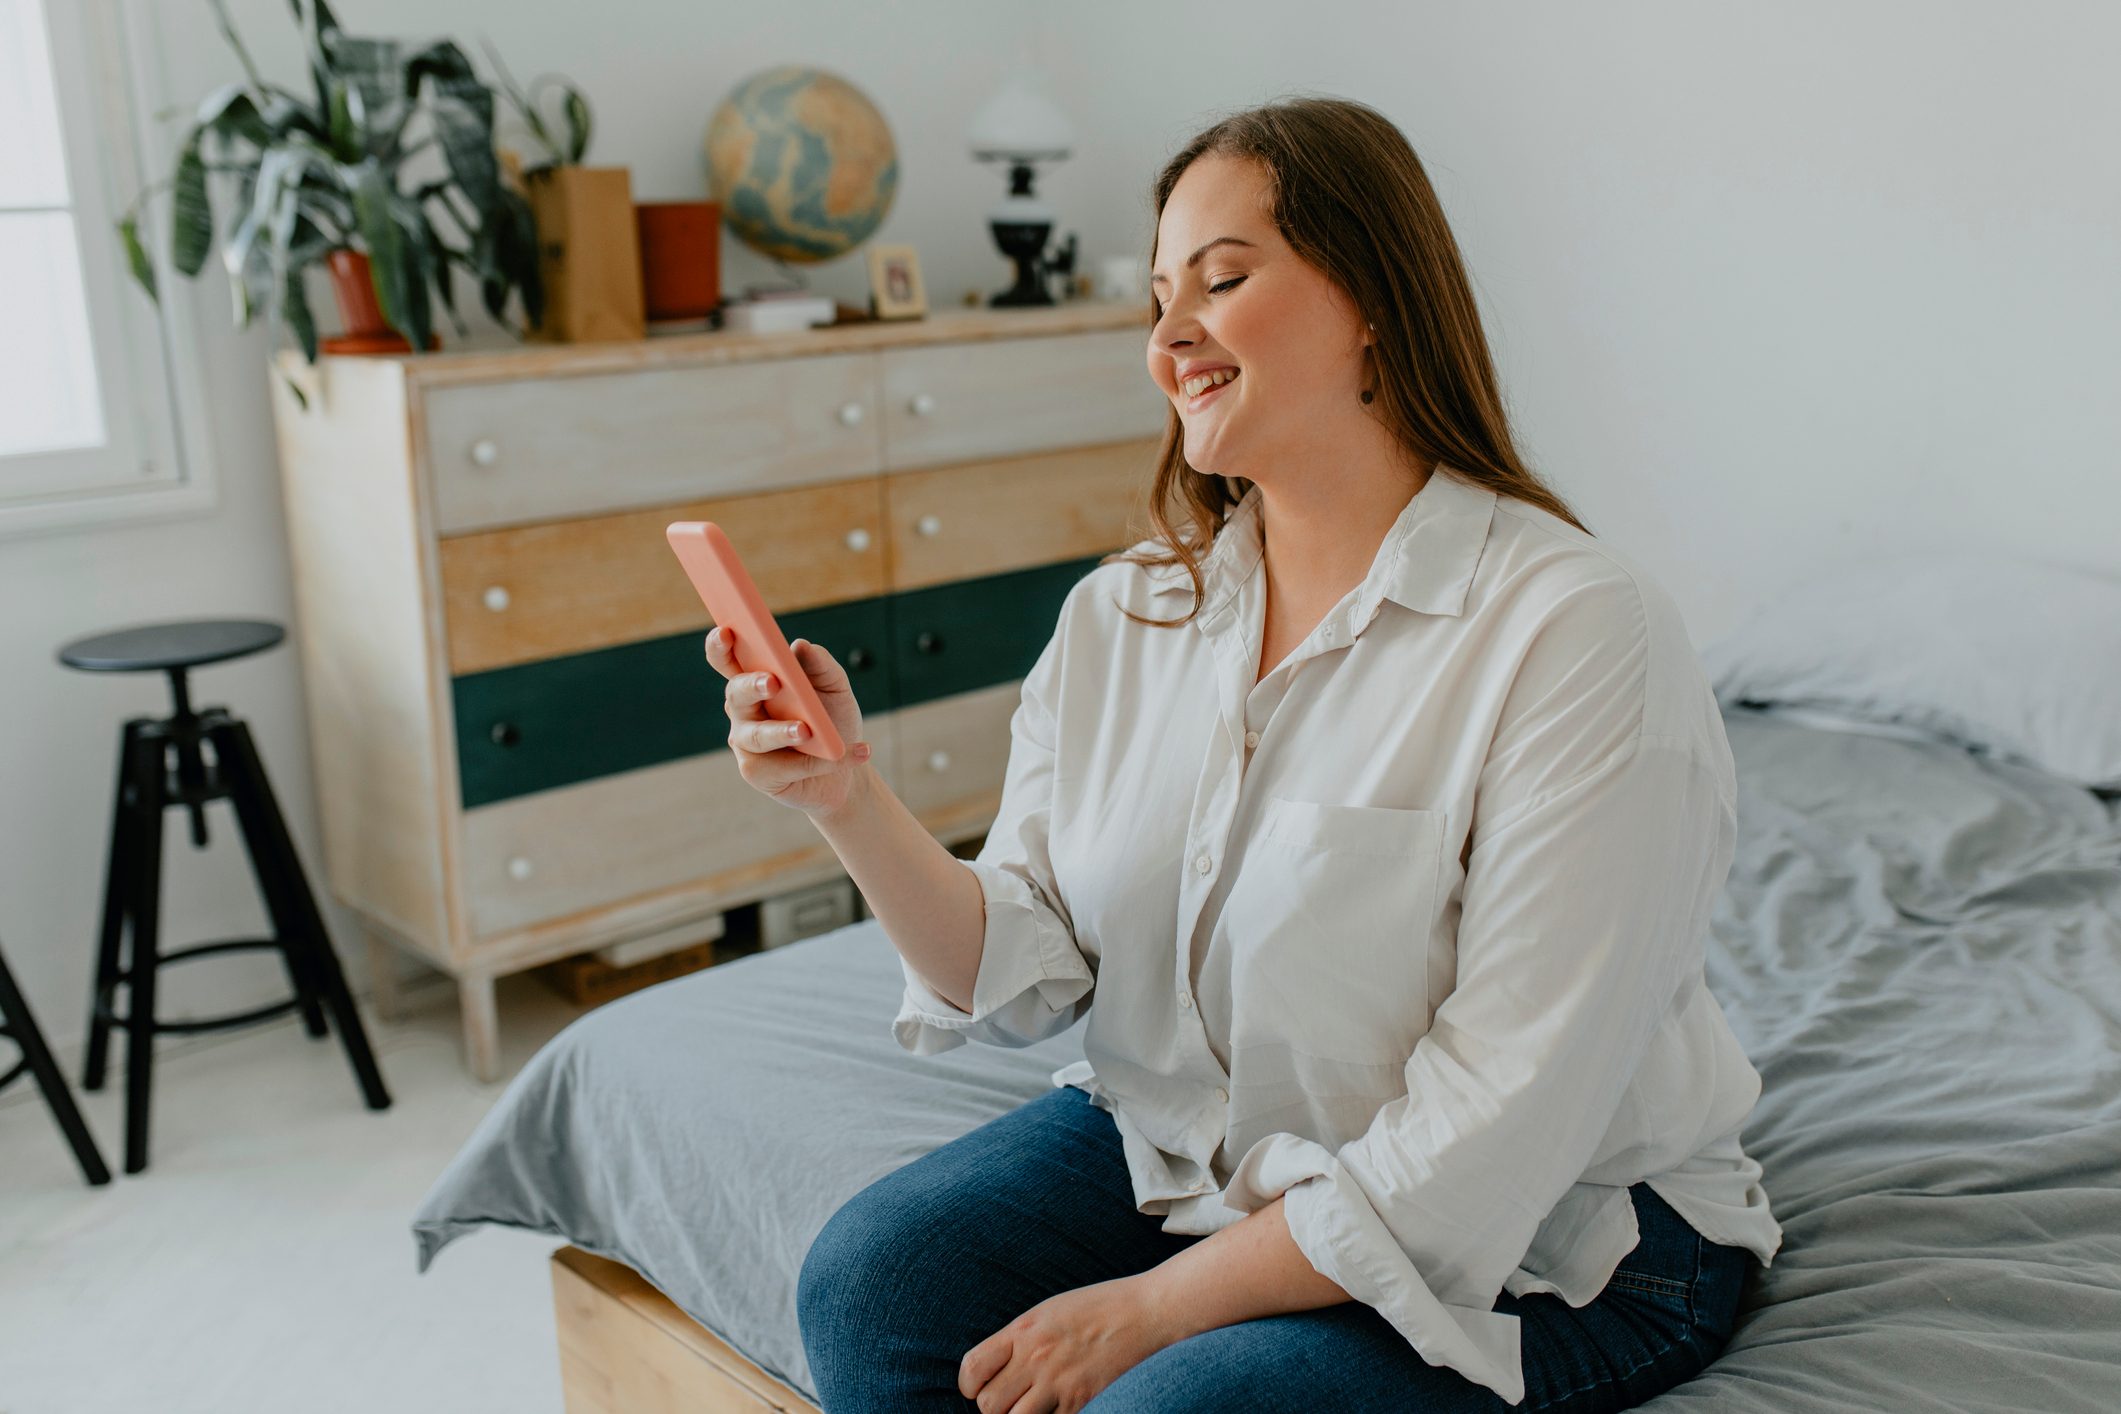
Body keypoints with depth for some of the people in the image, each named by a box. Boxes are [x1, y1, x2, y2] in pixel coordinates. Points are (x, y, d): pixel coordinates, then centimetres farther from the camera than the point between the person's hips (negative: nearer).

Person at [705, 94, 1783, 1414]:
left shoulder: (1580, 634, -20)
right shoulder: (1120, 615, 0)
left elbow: (1499, 1127, -22)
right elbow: (1023, 977, -2)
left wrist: (1158, 1305, -19)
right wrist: (853, 798, -19)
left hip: (1541, 1241, -4)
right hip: (1194, 1138, 5)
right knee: (870, 1279, -14)